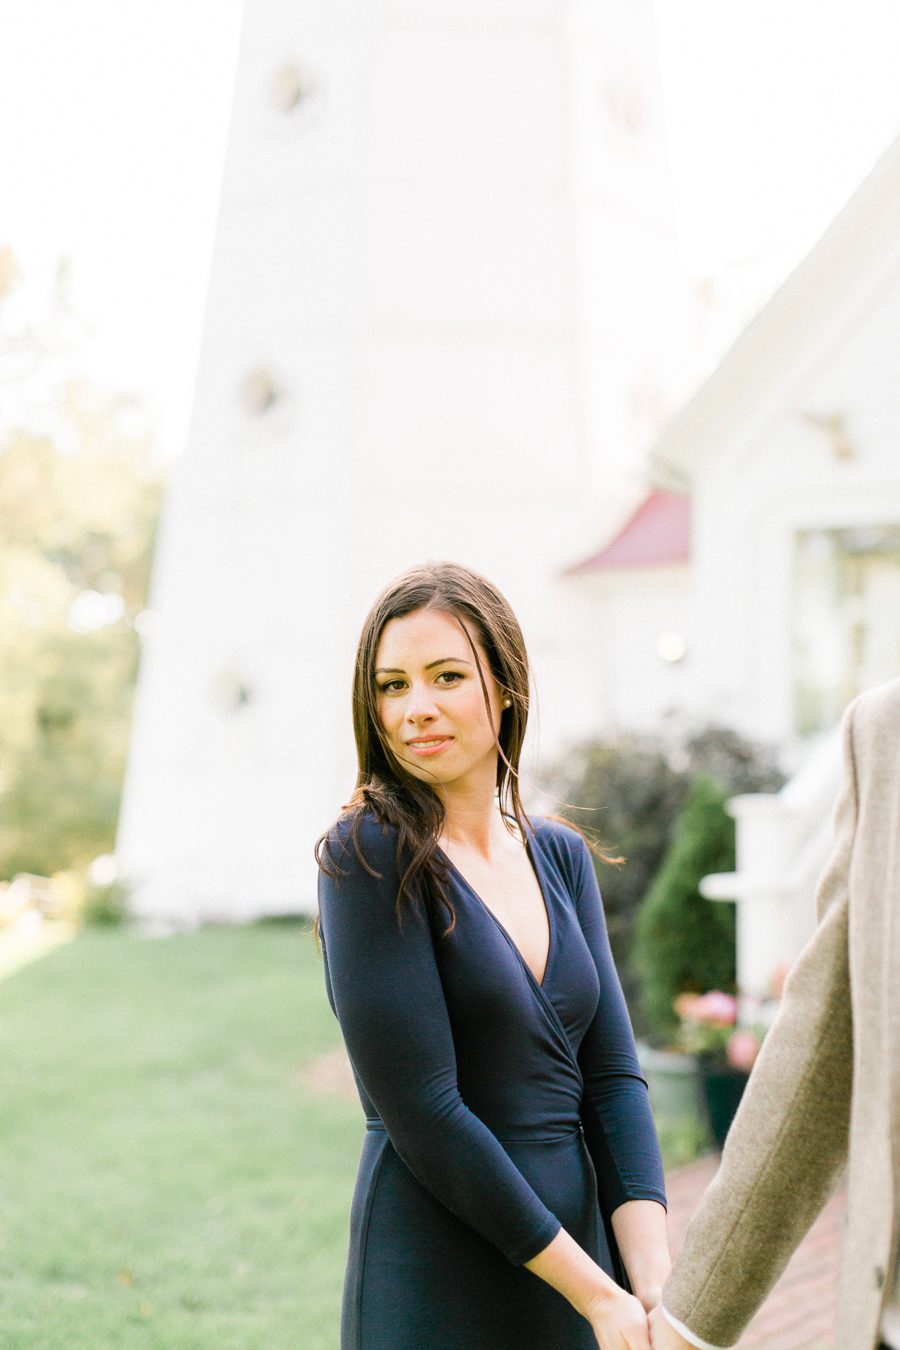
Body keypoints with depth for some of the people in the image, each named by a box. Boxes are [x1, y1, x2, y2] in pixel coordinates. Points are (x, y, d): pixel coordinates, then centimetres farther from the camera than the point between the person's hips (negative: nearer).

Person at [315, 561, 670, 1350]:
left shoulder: (561, 856, 6)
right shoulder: (371, 855, -12)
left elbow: (612, 1076, 2)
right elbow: (422, 1113, -17)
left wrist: (656, 1283, -10)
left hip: (583, 1250, 5)